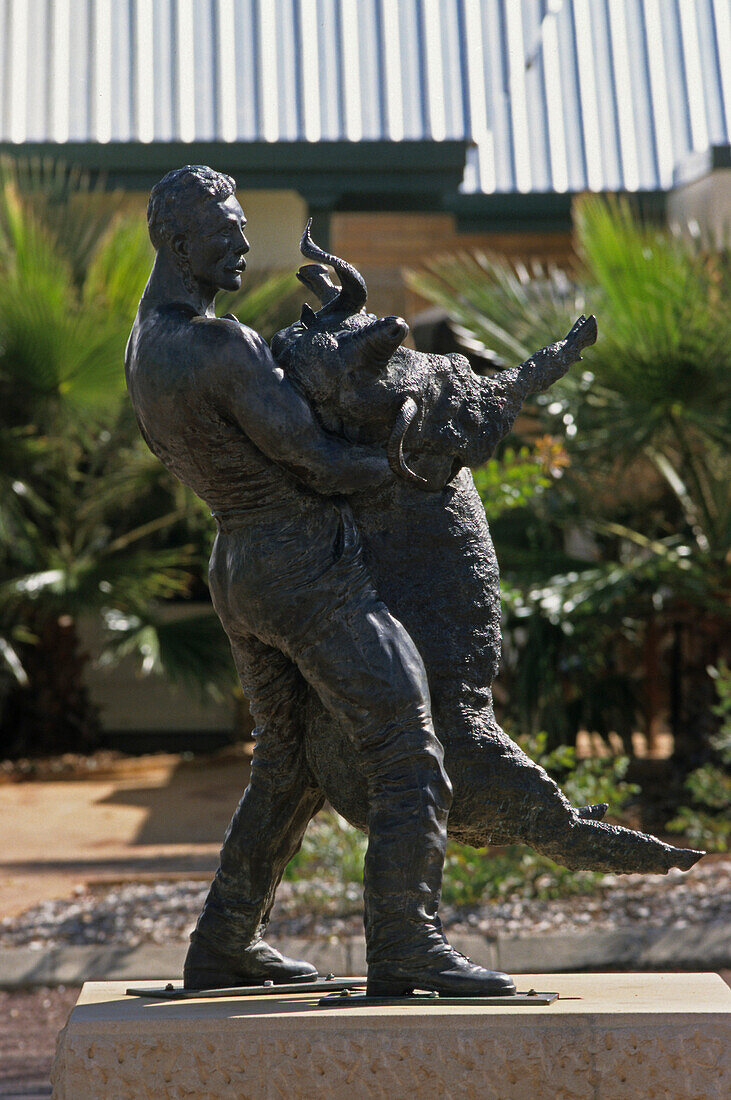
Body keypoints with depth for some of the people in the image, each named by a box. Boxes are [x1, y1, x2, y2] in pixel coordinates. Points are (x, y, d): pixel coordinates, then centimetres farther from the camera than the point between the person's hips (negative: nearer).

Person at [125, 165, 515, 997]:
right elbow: (317, 461, -16)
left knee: (290, 764, 20)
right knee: (409, 748, -9)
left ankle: (224, 950, 25)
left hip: (237, 570, 10)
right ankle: (405, 952, -10)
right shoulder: (223, 348, -20)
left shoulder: (143, 351, 11)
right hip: (308, 573, -10)